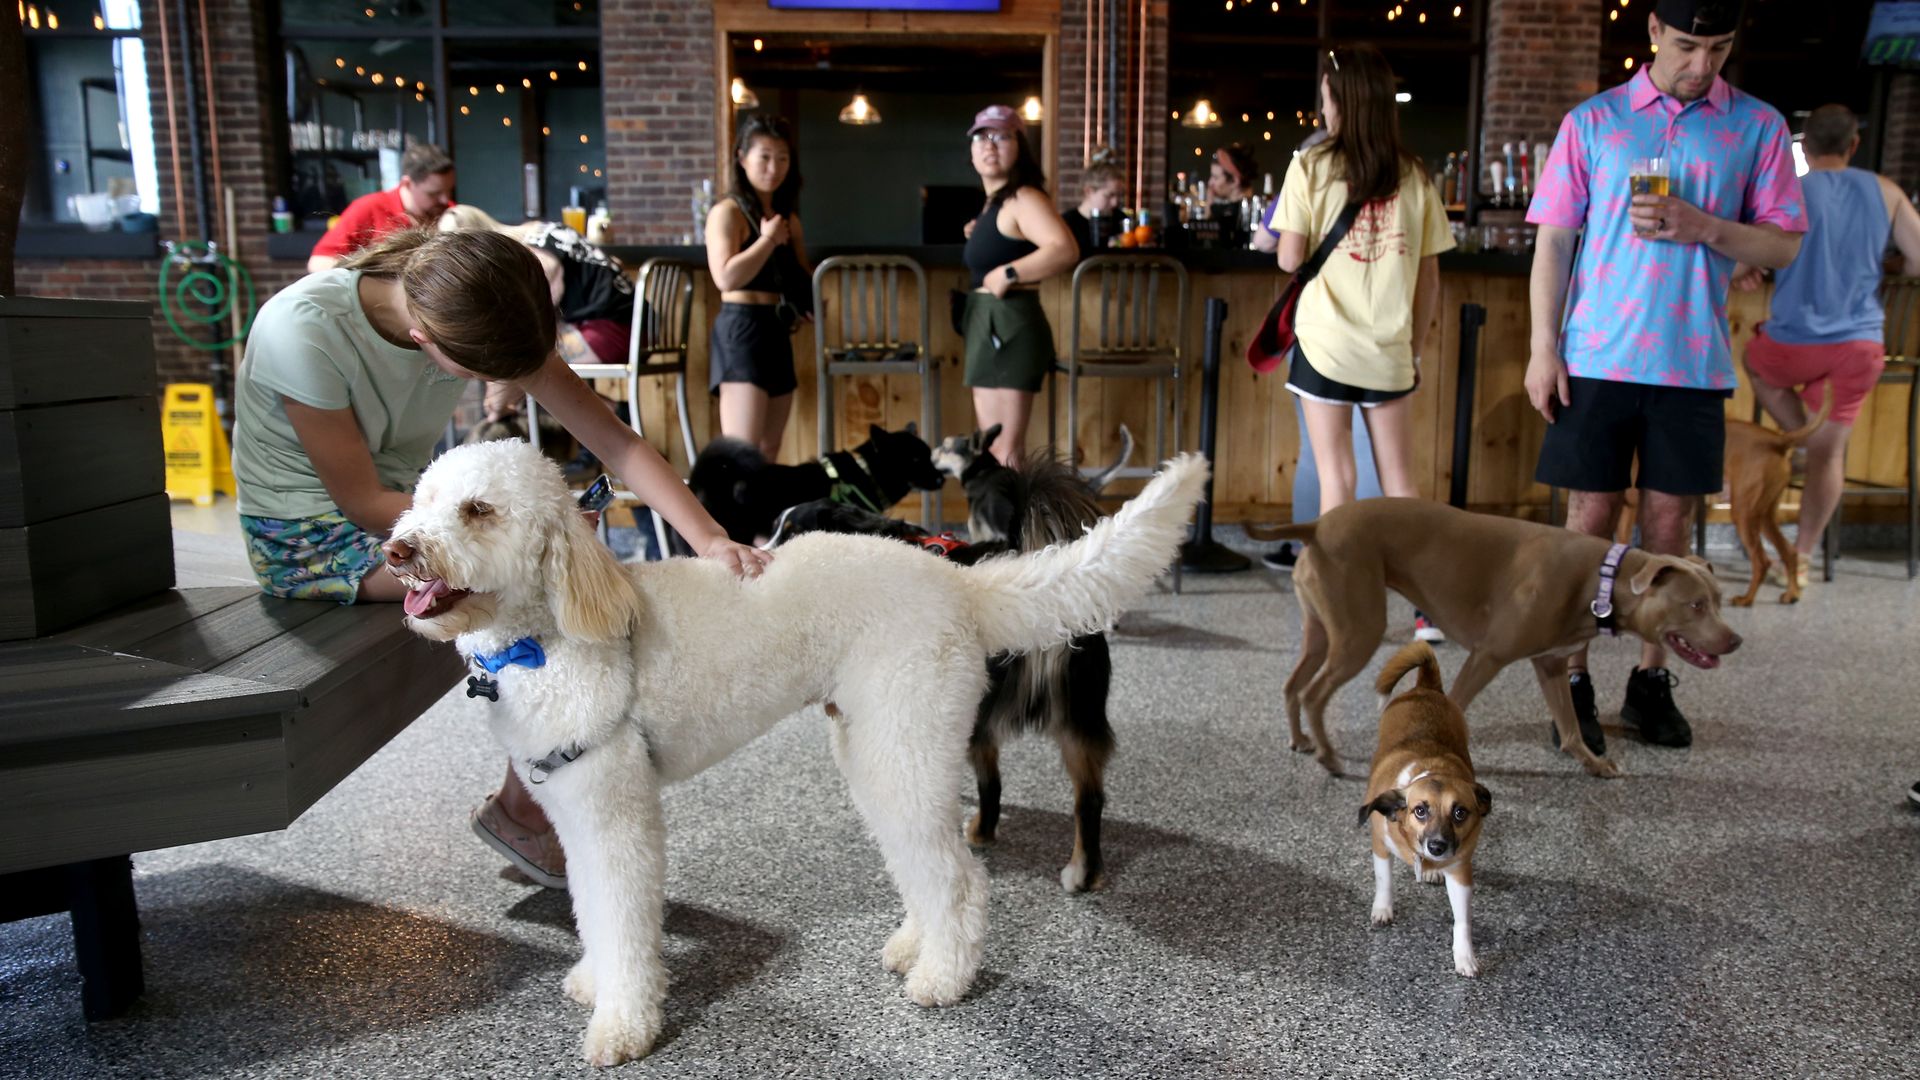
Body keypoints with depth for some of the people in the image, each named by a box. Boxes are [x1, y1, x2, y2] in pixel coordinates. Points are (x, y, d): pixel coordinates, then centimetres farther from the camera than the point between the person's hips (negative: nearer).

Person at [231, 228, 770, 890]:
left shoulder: (478, 315, -15)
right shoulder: (303, 330, -29)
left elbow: (613, 440, -20)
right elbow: (363, 502, -23)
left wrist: (710, 539, -33)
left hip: (403, 504, 6)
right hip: (306, 535, -6)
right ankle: (523, 810, -6)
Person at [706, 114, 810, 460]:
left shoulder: (786, 216, 16)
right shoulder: (728, 211, -6)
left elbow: (802, 279, 21)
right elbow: (726, 277, -21)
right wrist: (768, 239, -11)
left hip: (777, 332, 8)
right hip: (742, 330, -8)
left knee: (768, 454, 11)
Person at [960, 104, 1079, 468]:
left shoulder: (1022, 198, -14)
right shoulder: (994, 202, 16)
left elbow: (1065, 250, -30)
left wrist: (1008, 274, -26)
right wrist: (978, 237, 14)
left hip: (1008, 328, -11)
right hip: (991, 329, 11)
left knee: (1004, 450, -10)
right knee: (988, 448, 18)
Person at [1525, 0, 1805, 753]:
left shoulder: (1757, 127, 7)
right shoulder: (1592, 121, 5)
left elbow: (1783, 246, 6)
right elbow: (1553, 240, 3)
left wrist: (1700, 226, -13)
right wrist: (1543, 348, -5)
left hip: (1693, 365, 1)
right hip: (1596, 359, -1)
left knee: (1667, 523, 7)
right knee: (1589, 520, 1)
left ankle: (1651, 681, 20)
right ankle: (1574, 684, 11)